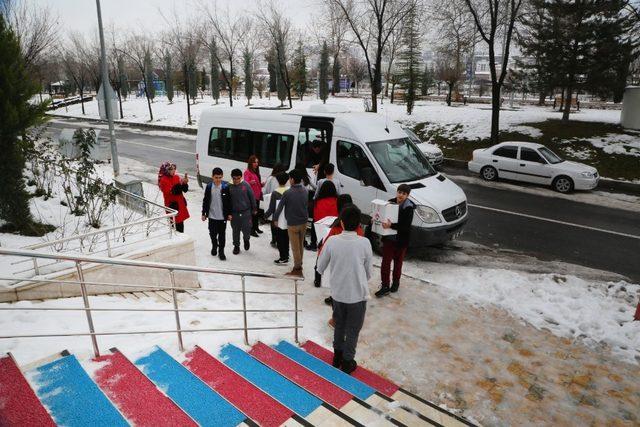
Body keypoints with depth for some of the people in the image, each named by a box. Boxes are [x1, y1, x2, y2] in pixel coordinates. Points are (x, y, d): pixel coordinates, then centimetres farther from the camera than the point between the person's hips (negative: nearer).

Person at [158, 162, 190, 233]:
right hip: (172, 205, -6)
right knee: (174, 223, -5)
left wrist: (185, 183, -16)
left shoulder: (177, 177, 5)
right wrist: (179, 184, -32)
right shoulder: (163, 180, -12)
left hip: (180, 203, 6)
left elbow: (185, 190, 3)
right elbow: (170, 192, -24)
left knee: (180, 222, 12)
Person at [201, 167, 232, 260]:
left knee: (222, 234, 6)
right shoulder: (209, 186, -3)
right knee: (213, 233, 12)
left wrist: (229, 214, -1)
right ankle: (214, 246, 39)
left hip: (223, 215, -1)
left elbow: (229, 201, -1)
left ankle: (221, 251, 18)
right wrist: (204, 213, 6)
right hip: (212, 215, 2)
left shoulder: (226, 186, -7)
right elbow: (205, 201, 5)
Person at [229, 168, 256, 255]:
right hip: (234, 213, 1)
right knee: (235, 231, 12)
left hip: (246, 212, -1)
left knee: (246, 229, -1)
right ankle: (236, 246, 30)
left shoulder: (246, 185, -8)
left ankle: (246, 239, 32)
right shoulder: (229, 187, -5)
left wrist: (254, 209, 6)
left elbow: (252, 197, 1)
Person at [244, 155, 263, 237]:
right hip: (251, 196, -9)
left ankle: (256, 227, 30)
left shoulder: (256, 172, 16)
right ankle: (252, 230, -1)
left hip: (257, 195, 9)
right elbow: (246, 182, -25)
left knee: (256, 212, 17)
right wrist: (250, 182, -44)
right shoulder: (247, 172, -12)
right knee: (253, 212, -7)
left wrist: (262, 184, 8)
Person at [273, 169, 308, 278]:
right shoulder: (306, 191, -3)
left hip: (293, 224, -5)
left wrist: (275, 219, 3)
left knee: (295, 247, 5)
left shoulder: (288, 193, -19)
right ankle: (299, 265, 33)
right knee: (301, 245, 19)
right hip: (304, 222, 5)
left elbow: (280, 207, -11)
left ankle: (297, 269, 13)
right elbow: (307, 205, 6)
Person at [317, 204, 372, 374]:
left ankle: (337, 357, 38)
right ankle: (347, 363, 28)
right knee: (352, 330, 15)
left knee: (339, 326, 23)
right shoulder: (364, 243, -15)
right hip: (357, 294, -2)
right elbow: (369, 272, -4)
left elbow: (320, 268, -1)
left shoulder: (332, 241, -13)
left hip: (337, 293, 2)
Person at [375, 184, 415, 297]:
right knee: (385, 262, 2)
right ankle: (385, 286, 11)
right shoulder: (391, 202, -1)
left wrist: (391, 225, -37)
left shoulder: (408, 208, -16)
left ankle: (396, 282, 35)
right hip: (388, 238, 4)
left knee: (398, 262, 16)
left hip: (401, 241, -3)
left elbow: (406, 226, -25)